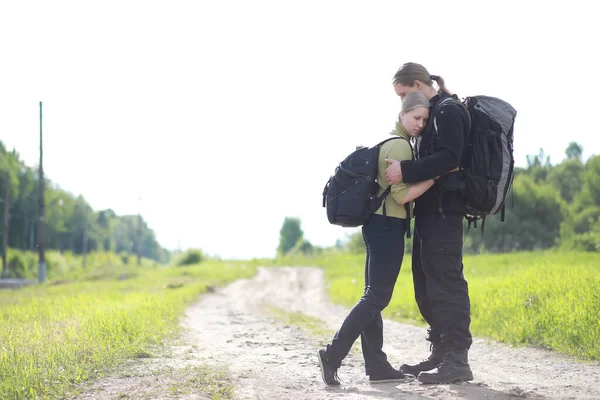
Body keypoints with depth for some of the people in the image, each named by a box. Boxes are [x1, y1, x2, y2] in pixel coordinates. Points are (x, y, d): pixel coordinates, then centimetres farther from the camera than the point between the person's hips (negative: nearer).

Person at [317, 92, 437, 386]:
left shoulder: (390, 142, 18)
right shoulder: (400, 145, -13)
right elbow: (402, 195, -18)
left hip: (380, 224, 10)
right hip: (388, 226, -10)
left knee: (373, 296, 7)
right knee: (377, 298, -9)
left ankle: (376, 365, 9)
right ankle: (333, 356, -11)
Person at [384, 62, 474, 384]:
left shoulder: (448, 111, -9)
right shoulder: (433, 114, 21)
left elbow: (448, 158, -20)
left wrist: (406, 171, -23)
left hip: (443, 210, -10)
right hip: (429, 210, 10)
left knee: (445, 280, -11)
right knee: (425, 283, 11)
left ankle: (457, 360, -10)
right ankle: (440, 354, 17)